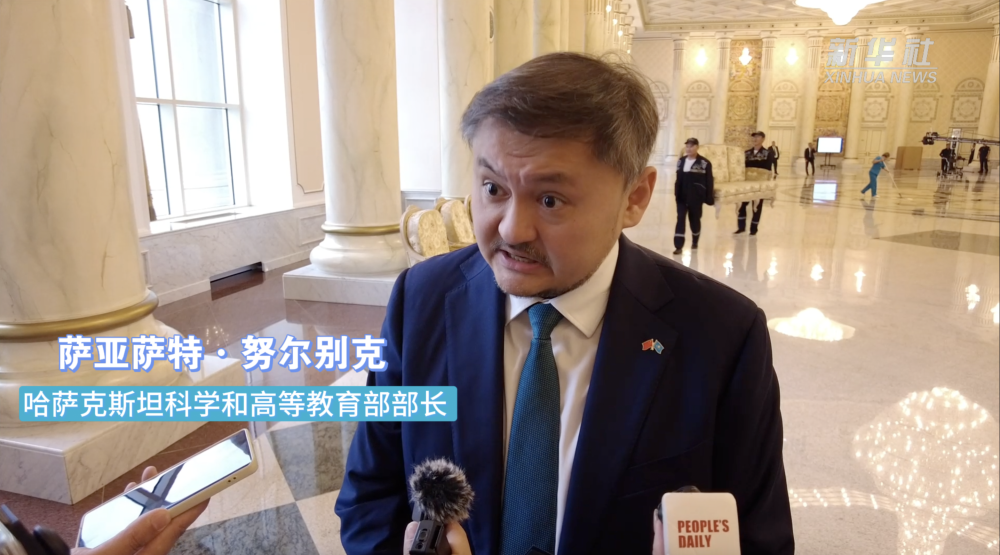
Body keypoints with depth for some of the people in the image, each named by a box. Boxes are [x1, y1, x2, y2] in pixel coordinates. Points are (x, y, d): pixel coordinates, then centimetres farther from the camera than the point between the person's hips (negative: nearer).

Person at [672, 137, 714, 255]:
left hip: (696, 198, -3)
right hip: (682, 197, 3)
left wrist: (709, 198, -9)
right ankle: (679, 246, -7)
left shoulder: (704, 163, -8)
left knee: (695, 220, 12)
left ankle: (695, 242, 35)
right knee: (680, 220, -6)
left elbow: (709, 182, -7)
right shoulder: (681, 162, 7)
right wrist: (676, 194, 9)